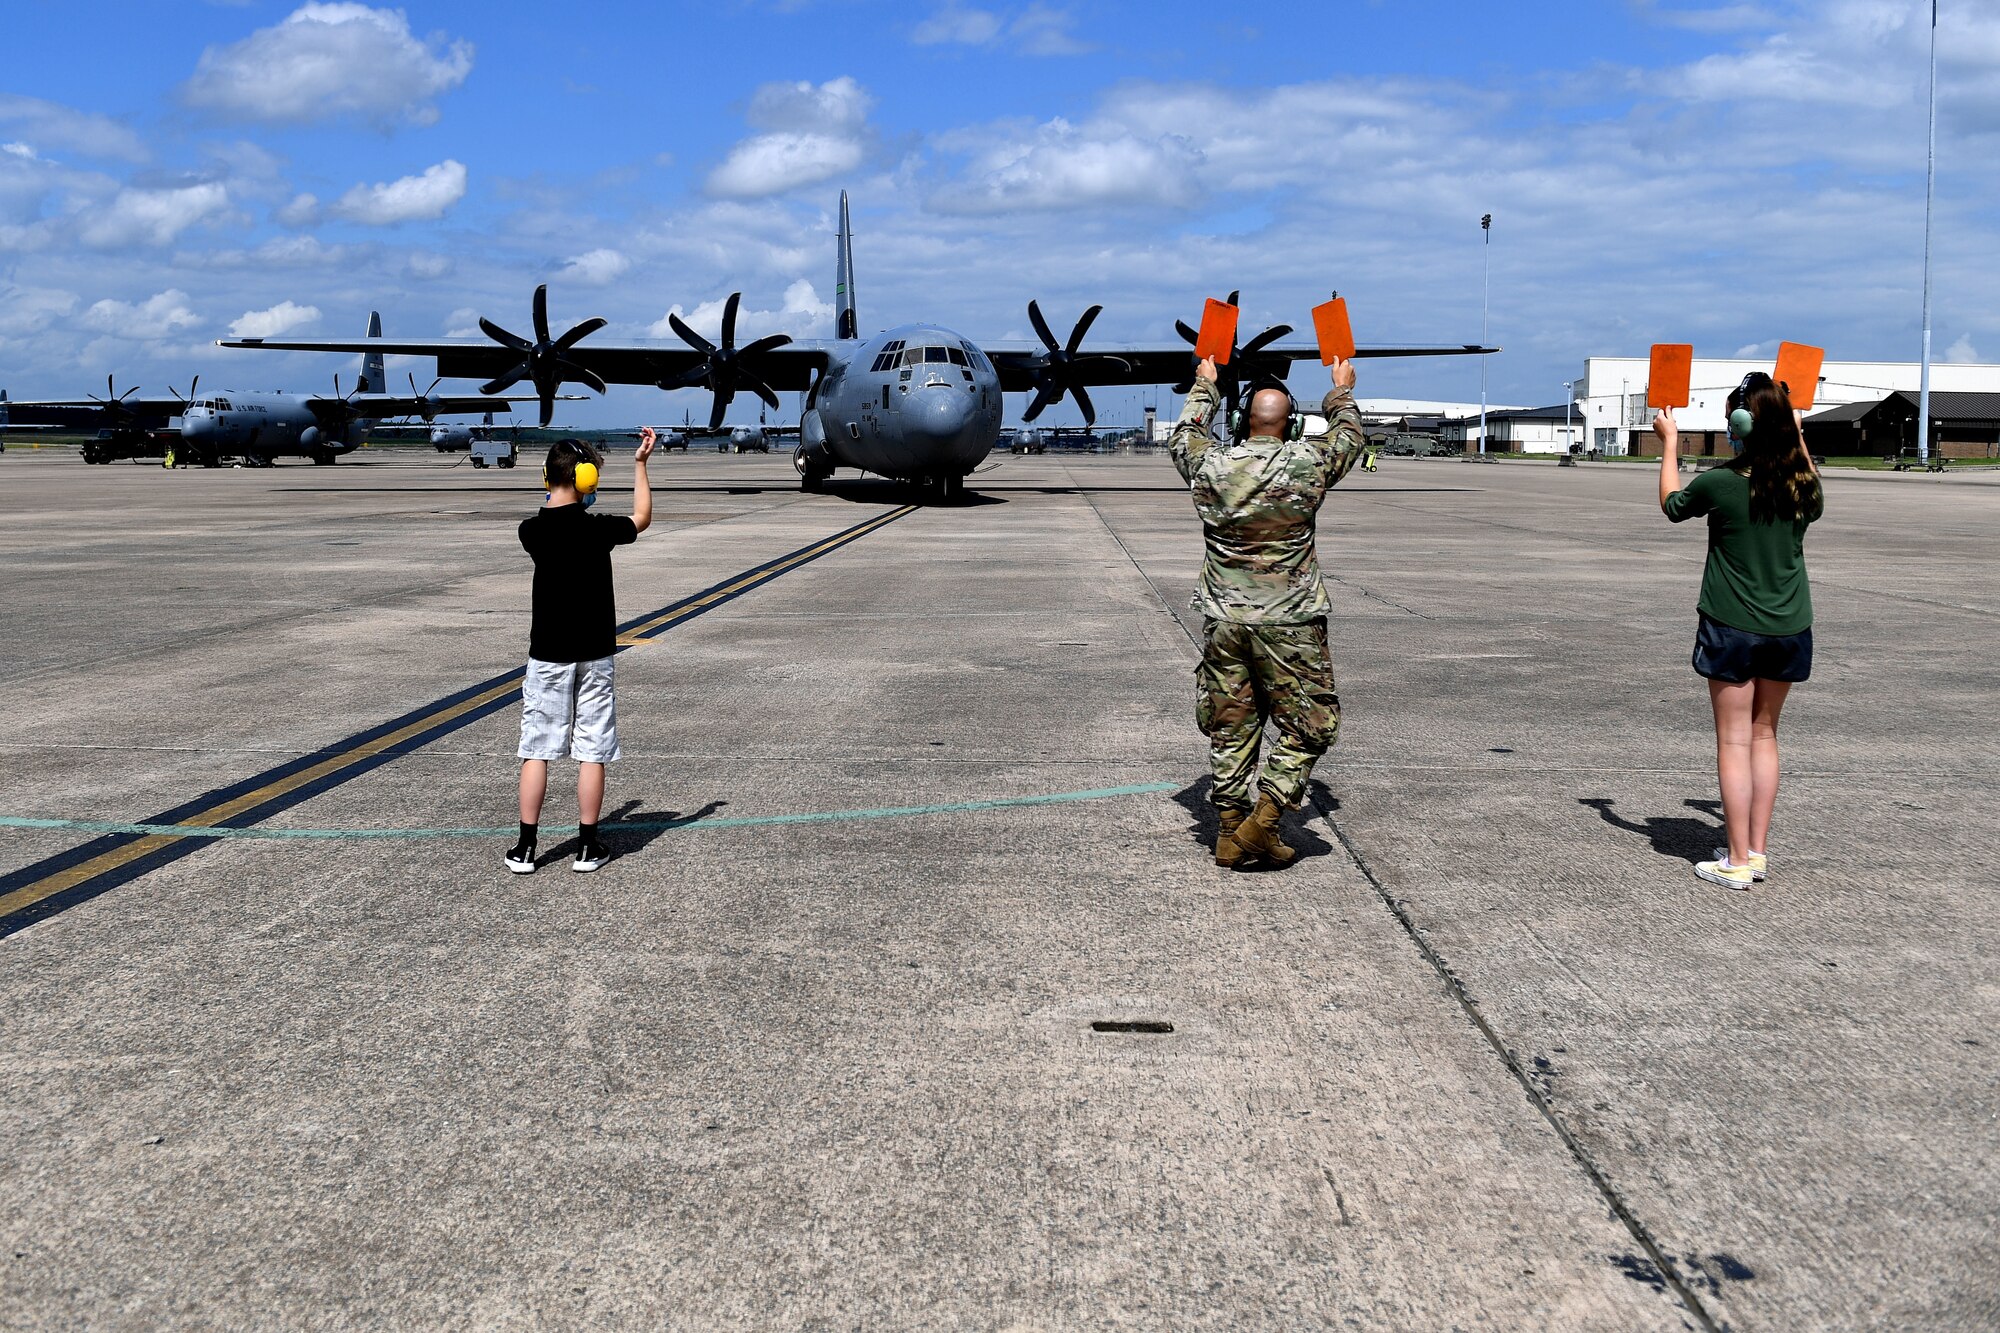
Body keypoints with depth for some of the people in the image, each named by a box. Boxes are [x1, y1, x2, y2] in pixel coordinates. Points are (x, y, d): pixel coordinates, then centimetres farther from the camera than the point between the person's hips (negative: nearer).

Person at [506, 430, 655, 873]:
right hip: (593, 654, -2)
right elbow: (642, 518, 8)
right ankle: (587, 846, 10)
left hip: (546, 655, 2)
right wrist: (640, 464, 16)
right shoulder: (597, 528, -12)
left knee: (536, 750, 7)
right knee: (592, 752, 5)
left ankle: (525, 848, 9)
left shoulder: (531, 530, -5)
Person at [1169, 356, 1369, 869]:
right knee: (1309, 726, 7)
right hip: (1288, 624, -4)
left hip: (1223, 623, 4)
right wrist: (1341, 392, 36)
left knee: (1231, 730, 12)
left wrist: (1205, 387, 40)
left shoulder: (1210, 465, -1)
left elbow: (1185, 435, 23)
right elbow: (1347, 437, 16)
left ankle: (1230, 830, 17)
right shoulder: (1307, 463, -6)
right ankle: (1263, 821, -2)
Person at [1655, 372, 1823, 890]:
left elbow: (1672, 505, 7)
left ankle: (1738, 862, 2)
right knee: (1764, 735, 15)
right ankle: (1757, 851, 18)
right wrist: (1797, 439, 32)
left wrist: (1670, 443, 19)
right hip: (1789, 629, 4)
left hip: (1732, 628, -4)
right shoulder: (1803, 483, -2)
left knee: (1734, 741, 0)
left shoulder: (1719, 483, -14)